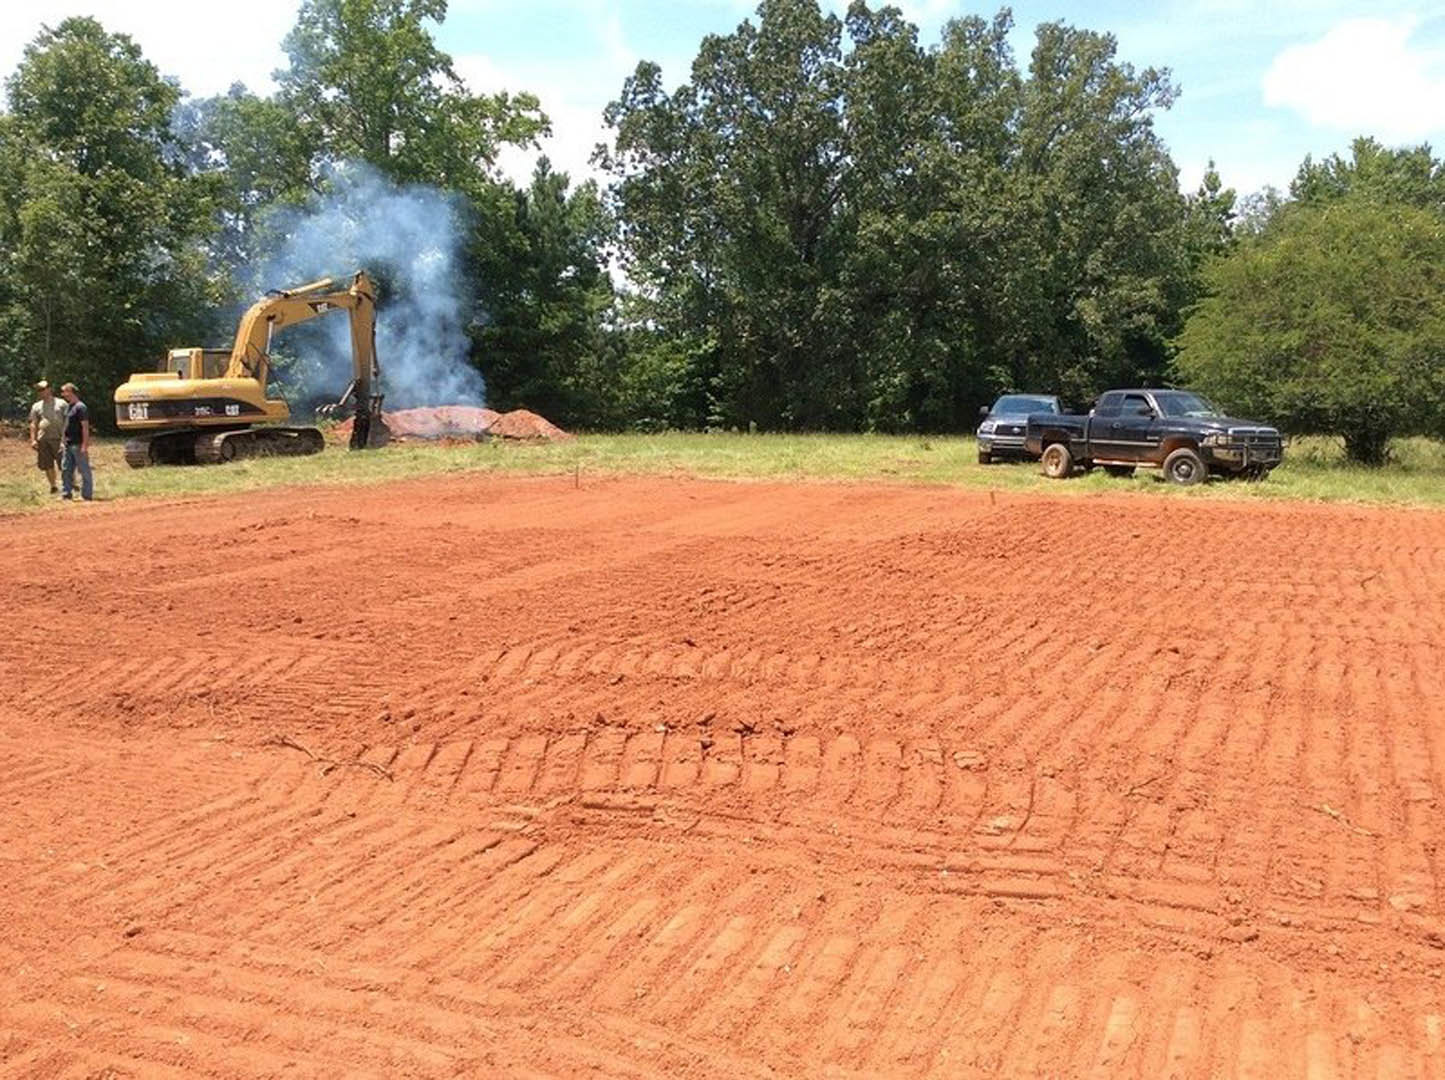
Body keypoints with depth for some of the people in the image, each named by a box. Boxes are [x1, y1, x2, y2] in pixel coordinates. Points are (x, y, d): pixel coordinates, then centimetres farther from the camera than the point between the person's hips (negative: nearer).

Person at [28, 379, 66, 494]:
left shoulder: (61, 404, 7)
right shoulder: (36, 406, 14)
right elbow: (33, 424, 11)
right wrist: (33, 440, 2)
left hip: (59, 438, -3)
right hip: (43, 440, 3)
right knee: (48, 465, 6)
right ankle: (53, 486, 16)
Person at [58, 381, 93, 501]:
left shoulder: (80, 407, -14)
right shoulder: (68, 406, 14)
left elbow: (85, 427, -17)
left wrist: (84, 446, -21)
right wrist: (64, 440, 18)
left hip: (78, 445, -9)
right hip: (68, 444, 9)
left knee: (84, 471, -2)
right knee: (65, 470, 11)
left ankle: (86, 496, 3)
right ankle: (66, 494, 17)